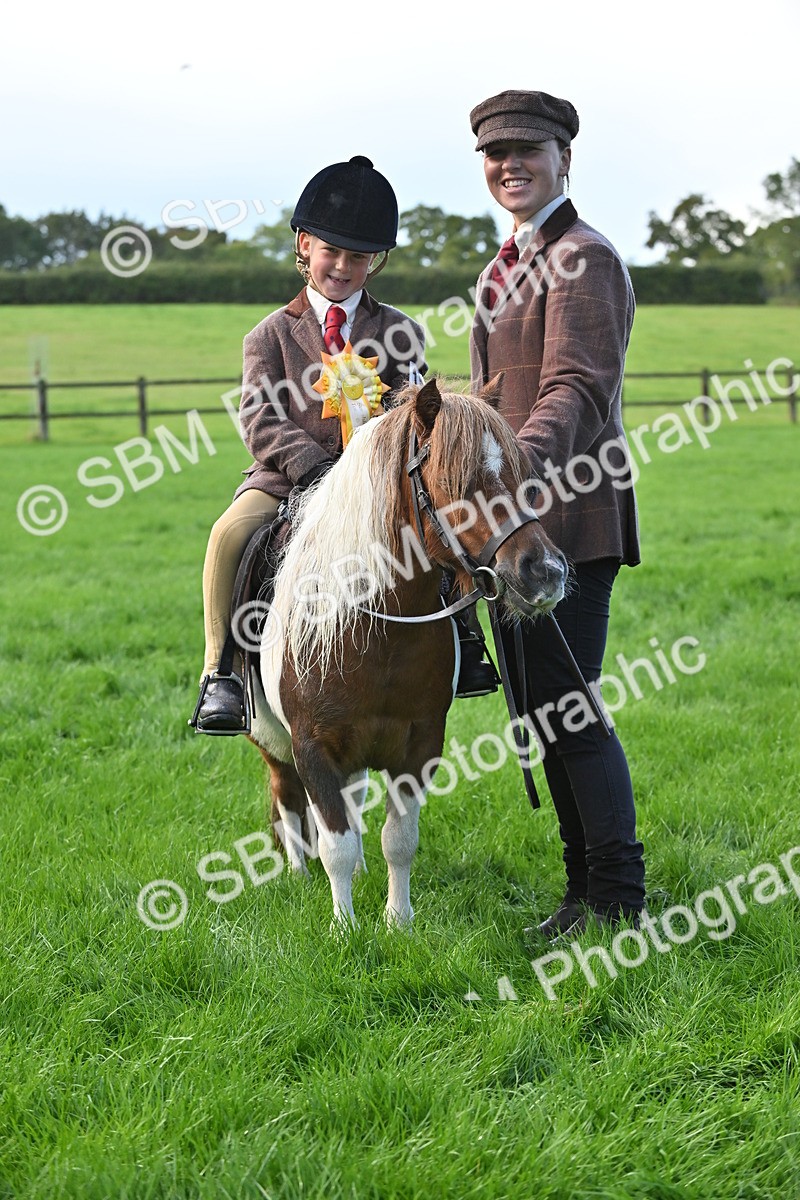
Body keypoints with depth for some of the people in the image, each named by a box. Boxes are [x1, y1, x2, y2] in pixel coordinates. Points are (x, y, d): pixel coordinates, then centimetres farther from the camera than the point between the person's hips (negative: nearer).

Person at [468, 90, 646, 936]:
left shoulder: (584, 261, -12)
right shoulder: (506, 270, 19)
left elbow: (577, 390, -25)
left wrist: (519, 467, -41)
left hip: (565, 520, -10)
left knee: (570, 712, -8)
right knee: (542, 714, 14)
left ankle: (619, 899, 2)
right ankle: (586, 890, 24)